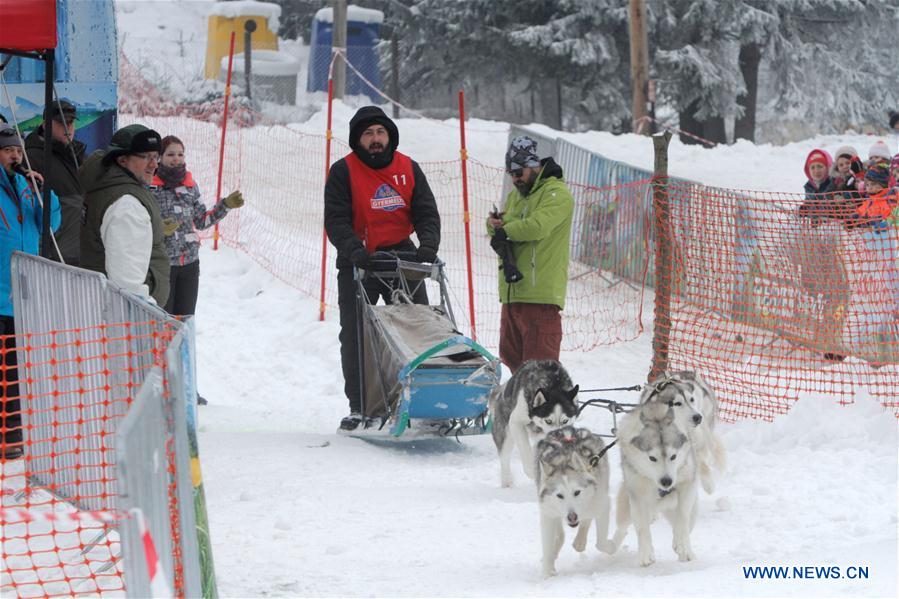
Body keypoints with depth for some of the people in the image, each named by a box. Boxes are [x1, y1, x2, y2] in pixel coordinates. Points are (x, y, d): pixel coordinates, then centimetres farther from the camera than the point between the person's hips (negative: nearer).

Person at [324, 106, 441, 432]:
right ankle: (359, 406, 7)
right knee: (354, 337, -1)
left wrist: (428, 246, -15)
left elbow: (426, 213, 4)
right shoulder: (344, 171, -3)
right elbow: (336, 220, -9)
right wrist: (355, 251, -25)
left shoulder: (408, 169, 6)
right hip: (358, 263, -2)